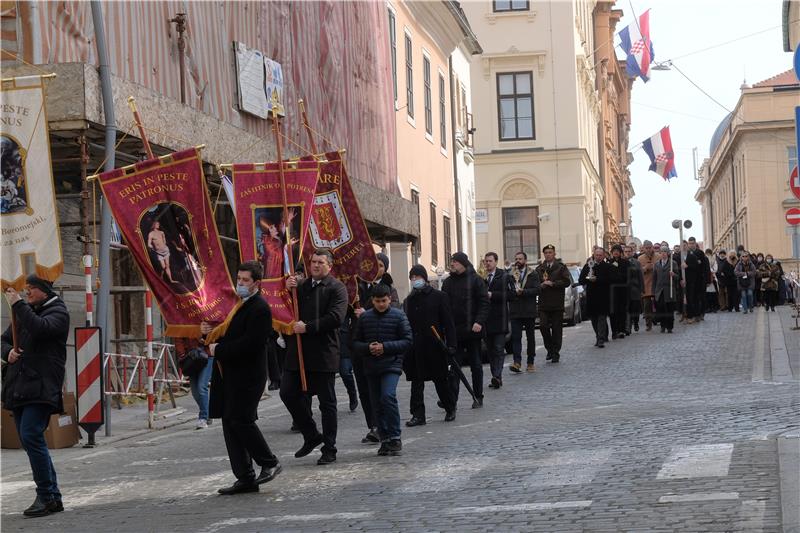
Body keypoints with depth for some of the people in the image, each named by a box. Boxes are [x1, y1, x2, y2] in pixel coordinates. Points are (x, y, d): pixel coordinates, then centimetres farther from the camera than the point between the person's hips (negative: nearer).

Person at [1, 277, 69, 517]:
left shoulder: (58, 312, -1)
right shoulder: (24, 312, 22)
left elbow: (41, 328, -21)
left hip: (41, 387, -8)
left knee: (31, 436, -18)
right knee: (29, 440, 8)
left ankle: (46, 496, -12)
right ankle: (53, 497, 15)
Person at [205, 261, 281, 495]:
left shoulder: (260, 309, -14)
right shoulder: (239, 304, 16)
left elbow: (250, 343, -23)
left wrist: (219, 350, -16)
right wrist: (210, 332, 3)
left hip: (247, 376, -9)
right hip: (230, 375, 9)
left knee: (241, 420, -10)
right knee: (230, 423, 8)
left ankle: (269, 463, 10)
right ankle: (245, 478, 13)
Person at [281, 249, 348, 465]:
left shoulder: (336, 288, -4)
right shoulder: (301, 286, 15)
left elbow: (335, 317, -16)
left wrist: (308, 327, -18)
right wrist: (288, 290, -2)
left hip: (323, 354, -6)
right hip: (297, 352, 6)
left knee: (327, 402, 3)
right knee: (288, 393, 2)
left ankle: (329, 449, 11)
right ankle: (311, 435, 19)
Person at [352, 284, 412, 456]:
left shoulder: (398, 316, -2)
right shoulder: (364, 317, 6)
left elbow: (407, 341, -4)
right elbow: (355, 343, 9)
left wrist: (385, 347, -14)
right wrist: (368, 348, -12)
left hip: (391, 364, -4)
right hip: (371, 367, 4)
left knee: (388, 396, -21)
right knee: (377, 404, 6)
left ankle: (395, 438, -12)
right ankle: (385, 440, 15)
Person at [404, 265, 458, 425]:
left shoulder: (439, 296, -2)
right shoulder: (409, 300, 11)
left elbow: (448, 322, -4)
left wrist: (451, 344, -12)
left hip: (434, 346, -4)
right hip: (415, 348, 4)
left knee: (440, 379, 6)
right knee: (416, 382, 2)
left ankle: (450, 408, 25)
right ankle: (418, 415, 6)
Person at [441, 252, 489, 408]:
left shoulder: (475, 280, -2)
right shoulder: (448, 282, 9)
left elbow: (484, 302, -7)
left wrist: (479, 322, -18)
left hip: (472, 330, -3)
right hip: (454, 330, 3)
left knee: (476, 365, 8)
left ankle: (478, 397, 17)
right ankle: (452, 400, -1)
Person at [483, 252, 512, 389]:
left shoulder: (504, 276, -3)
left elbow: (509, 294, -9)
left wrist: (492, 295, -15)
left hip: (499, 319, -4)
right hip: (486, 320, 5)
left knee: (499, 349, -9)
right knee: (490, 350, 9)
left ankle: (497, 376, -16)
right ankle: (496, 377, 15)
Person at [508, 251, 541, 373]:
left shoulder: (532, 275, 3)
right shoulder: (510, 275, 7)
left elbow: (537, 289, -8)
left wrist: (523, 292, -17)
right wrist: (515, 292, -15)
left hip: (529, 311, 0)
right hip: (515, 311, 0)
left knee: (530, 337, 8)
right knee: (516, 337, -9)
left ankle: (530, 363, 17)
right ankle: (517, 363, -16)